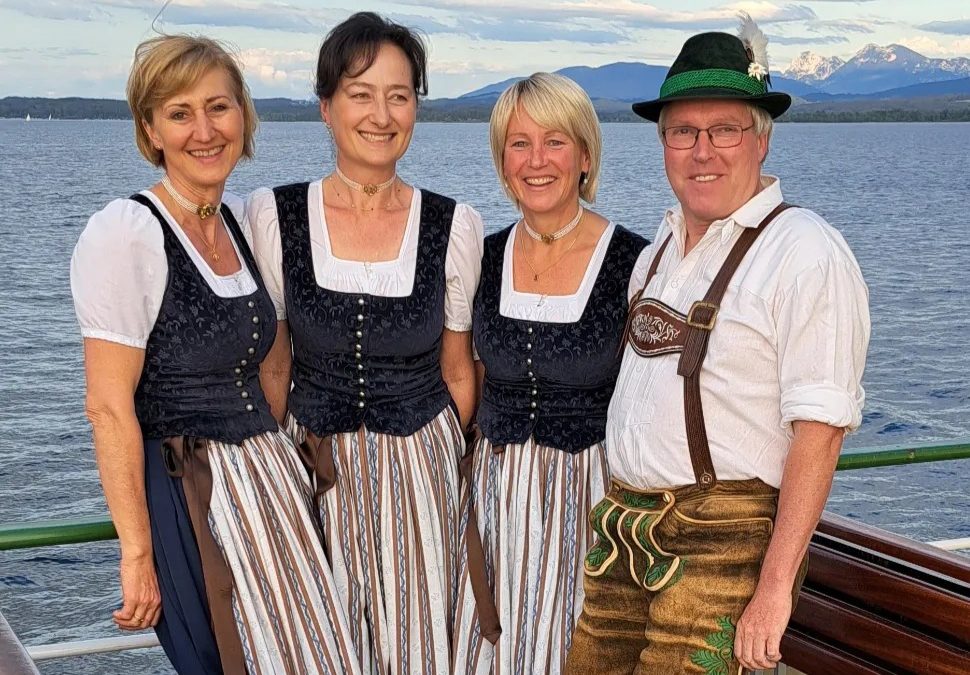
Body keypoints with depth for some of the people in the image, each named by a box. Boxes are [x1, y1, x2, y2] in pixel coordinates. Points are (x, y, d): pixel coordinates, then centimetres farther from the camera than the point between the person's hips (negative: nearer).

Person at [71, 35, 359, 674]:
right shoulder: (124, 233, -15)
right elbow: (110, 407, -17)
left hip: (271, 479, 7)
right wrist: (138, 554, -17)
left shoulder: (240, 217, 7)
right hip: (187, 496, -7)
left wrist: (278, 466, 12)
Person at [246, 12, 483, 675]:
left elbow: (458, 373, 4)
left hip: (420, 466, 0)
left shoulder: (454, 226, -5)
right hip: (312, 465, 0)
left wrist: (450, 470, 5)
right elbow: (273, 367, 3)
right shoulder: (274, 215, -5)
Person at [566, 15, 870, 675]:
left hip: (724, 541, -7)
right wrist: (621, 520, 14)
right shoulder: (661, 245, 13)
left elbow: (819, 433, -18)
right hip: (623, 526, 7)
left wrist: (775, 587, -20)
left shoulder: (805, 254, -13)